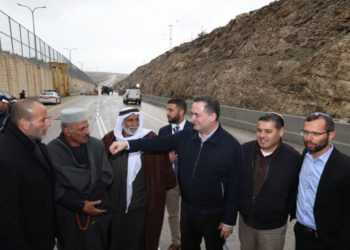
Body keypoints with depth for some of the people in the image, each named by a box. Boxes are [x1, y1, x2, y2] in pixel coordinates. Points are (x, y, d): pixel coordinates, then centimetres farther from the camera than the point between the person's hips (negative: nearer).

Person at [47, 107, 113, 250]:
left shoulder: (96, 145, -6)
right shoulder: (51, 151, -14)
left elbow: (106, 175, -3)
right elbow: (54, 188, -12)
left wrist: (91, 201, -13)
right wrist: (81, 206, -15)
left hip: (99, 212, 2)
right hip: (68, 216, -2)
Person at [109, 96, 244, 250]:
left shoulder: (231, 146, -18)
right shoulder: (186, 136, -7)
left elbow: (234, 187, -14)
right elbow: (159, 143, -4)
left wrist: (229, 220, -10)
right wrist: (127, 144, -12)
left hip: (214, 215, -3)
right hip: (187, 210, 4)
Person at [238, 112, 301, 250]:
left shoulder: (293, 158, -18)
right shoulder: (245, 149, -10)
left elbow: (297, 190, -5)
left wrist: (288, 211, 0)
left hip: (273, 227, -2)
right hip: (245, 220, 3)